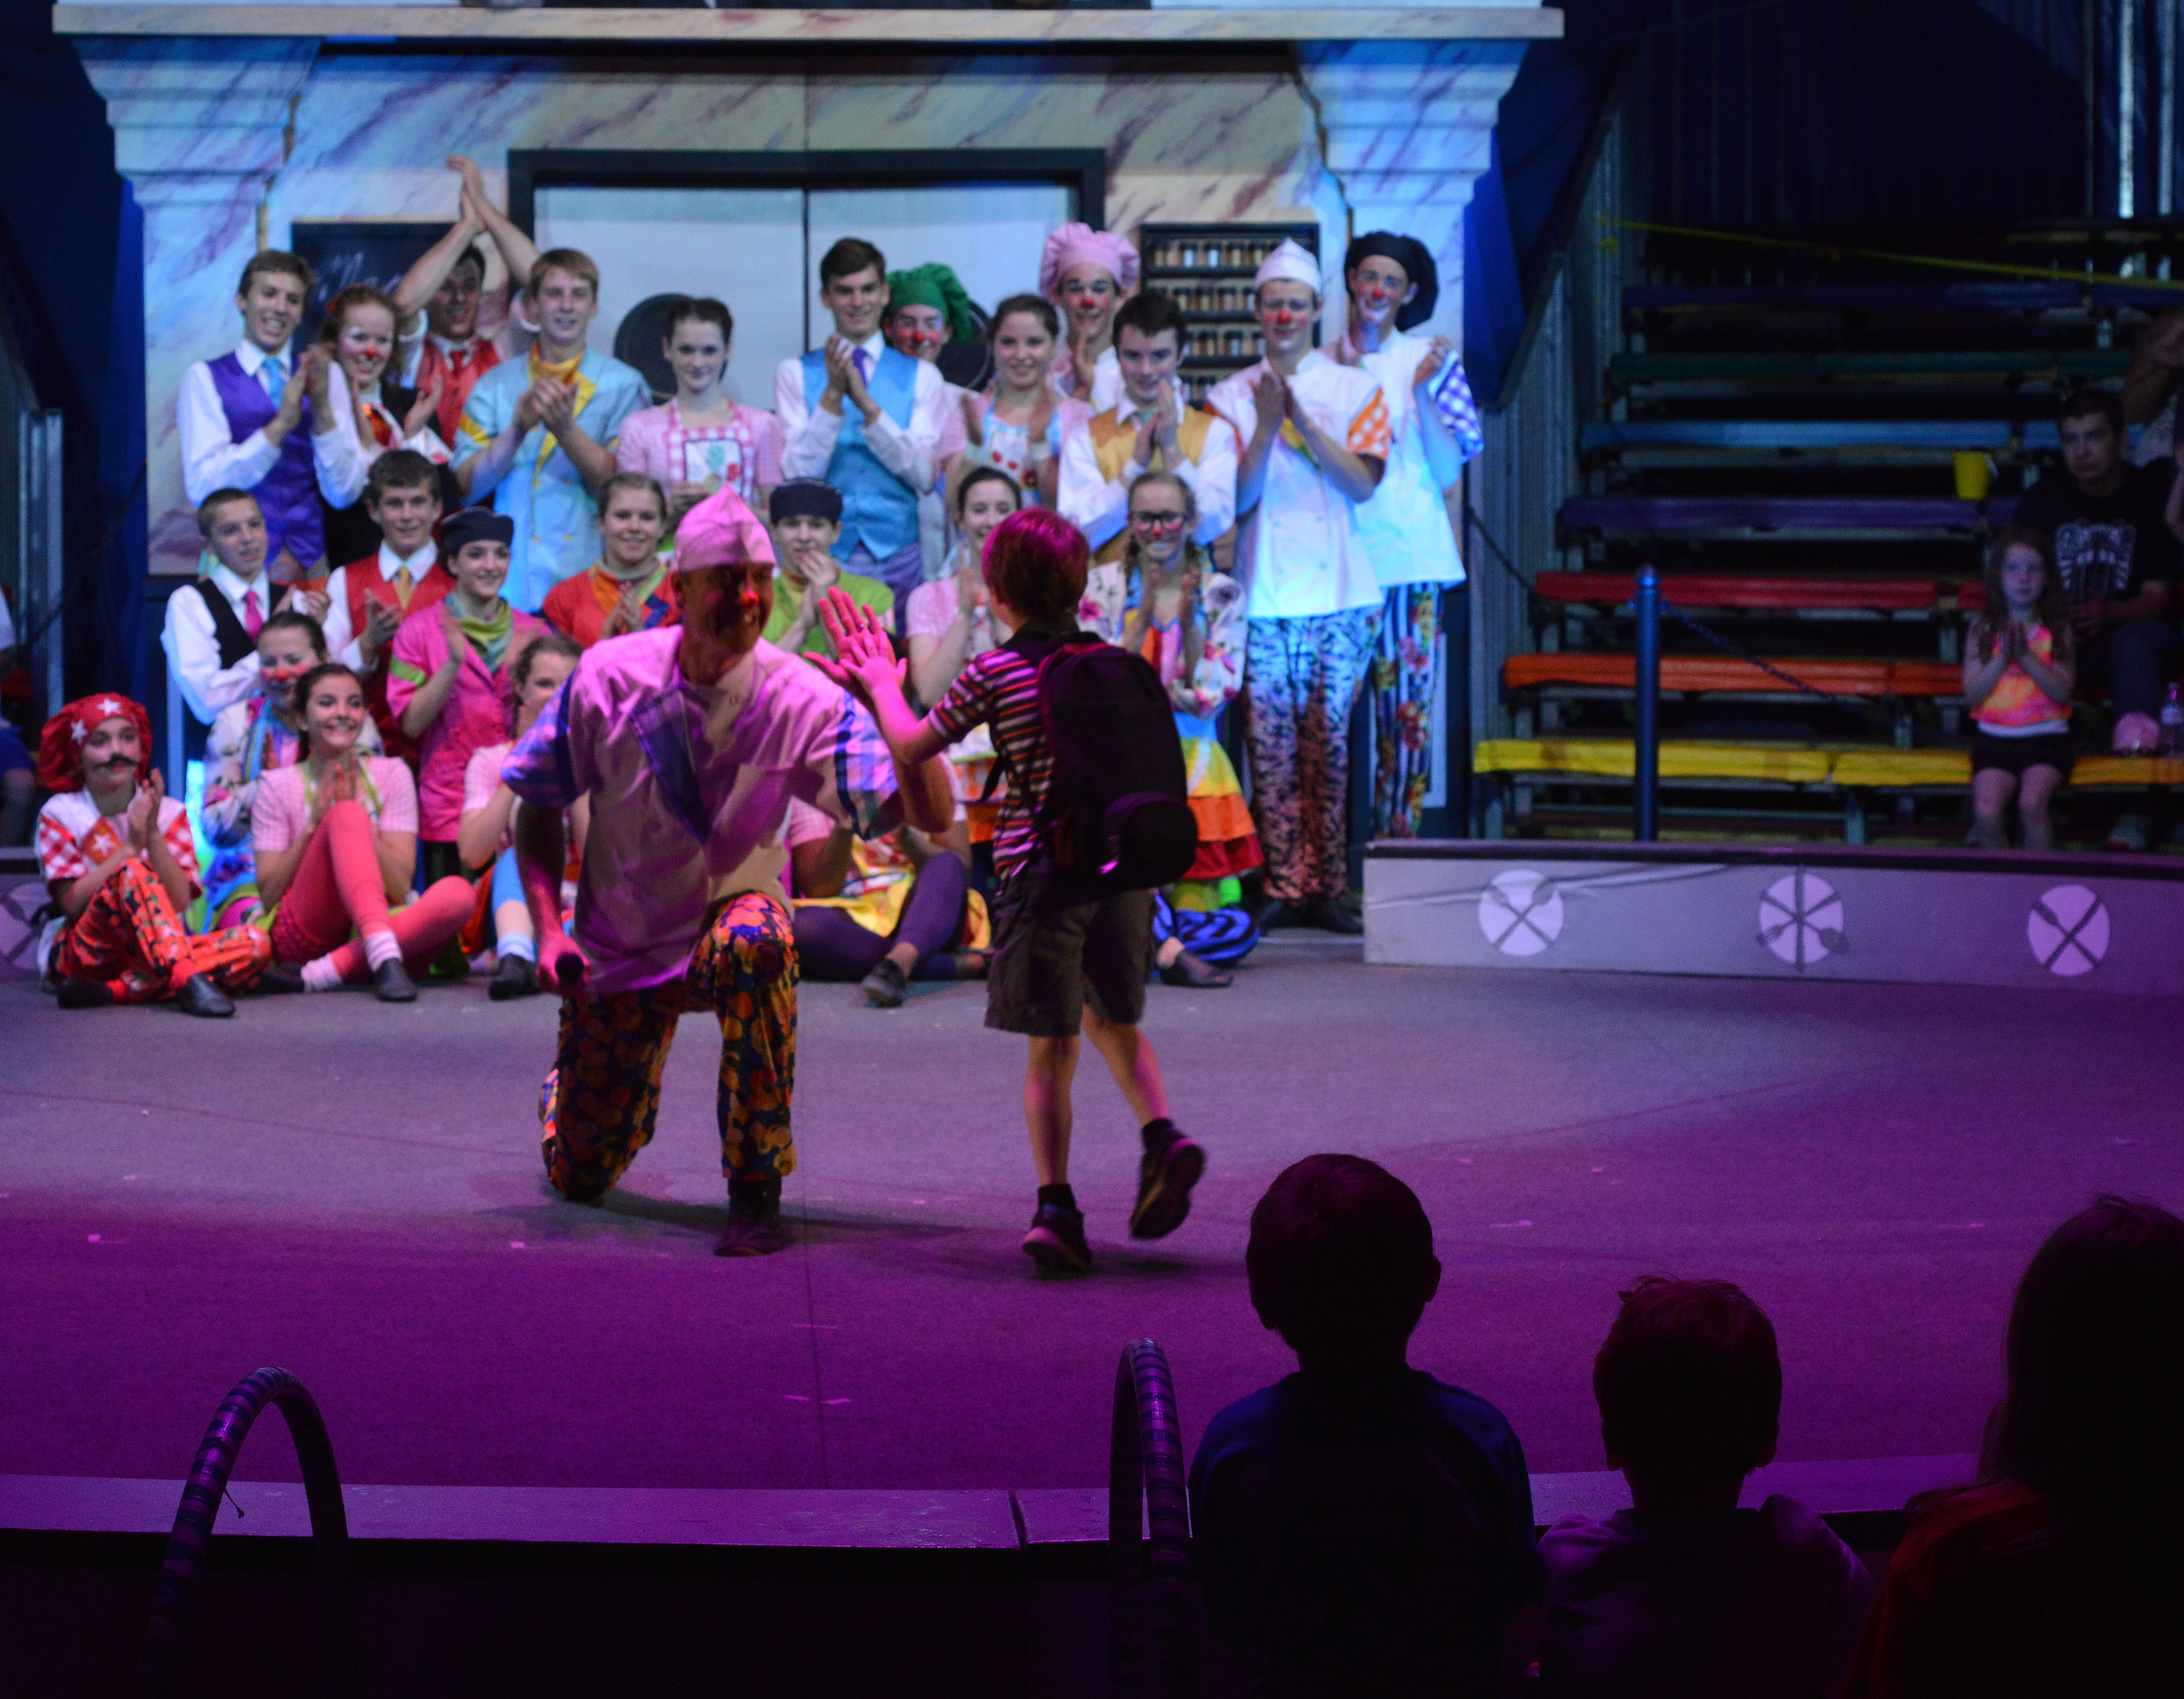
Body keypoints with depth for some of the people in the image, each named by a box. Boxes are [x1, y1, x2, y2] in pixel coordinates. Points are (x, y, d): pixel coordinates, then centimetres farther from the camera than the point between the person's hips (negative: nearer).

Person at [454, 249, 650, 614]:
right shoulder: (496, 385, 11)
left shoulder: (624, 385, 5)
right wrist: (517, 430, -14)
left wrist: (565, 429, -17)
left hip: (590, 573, -1)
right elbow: (467, 487, 2)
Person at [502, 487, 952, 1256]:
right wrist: (549, 930, -14)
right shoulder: (608, 678, -14)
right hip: (618, 945, 2)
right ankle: (574, 1084, 45)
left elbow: (929, 814, -24)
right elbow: (537, 808, -1)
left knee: (752, 944, -41)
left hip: (734, 910, -1)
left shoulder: (801, 700, -17)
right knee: (580, 1176, 4)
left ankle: (756, 1190, -26)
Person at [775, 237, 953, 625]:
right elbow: (797, 476, -5)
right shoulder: (795, 375, 6)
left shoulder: (921, 376, 8)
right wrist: (833, 396, -14)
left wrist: (869, 406, -14)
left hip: (897, 554, 1)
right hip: (822, 554, -1)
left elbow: (925, 476, -5)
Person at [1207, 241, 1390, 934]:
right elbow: (1236, 496, 1)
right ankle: (1286, 887, 1)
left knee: (1330, 741, -2)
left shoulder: (1355, 388, 9)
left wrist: (1303, 421, -12)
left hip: (1337, 591, 0)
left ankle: (1329, 888, 1)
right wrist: (1268, 426, -11)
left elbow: (1362, 483, -3)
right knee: (1272, 744, -3)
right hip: (1261, 592, 0)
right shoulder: (1231, 396, 10)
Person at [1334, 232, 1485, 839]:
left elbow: (1447, 472, -1)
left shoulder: (1431, 359, 4)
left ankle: (1400, 840, 4)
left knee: (1409, 712, -2)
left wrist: (1422, 392, -12)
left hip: (1411, 556, 0)